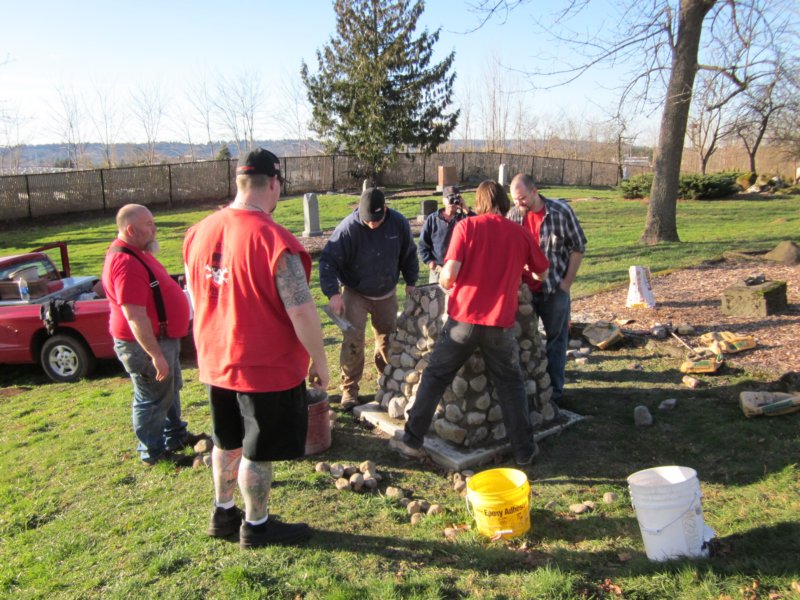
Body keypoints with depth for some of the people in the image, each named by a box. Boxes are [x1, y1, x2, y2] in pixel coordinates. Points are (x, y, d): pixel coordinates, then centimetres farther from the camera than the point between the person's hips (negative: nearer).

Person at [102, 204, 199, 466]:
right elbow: (135, 317, -29)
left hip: (162, 337, 11)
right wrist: (155, 355, -27)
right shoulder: (125, 262, -26)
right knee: (153, 398, 5)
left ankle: (176, 435, 40)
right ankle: (153, 452, 22)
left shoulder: (137, 252, 8)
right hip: (144, 344, -11)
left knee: (171, 389, 23)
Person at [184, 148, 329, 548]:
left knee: (226, 442, 24)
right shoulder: (274, 240, -24)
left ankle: (223, 514, 41)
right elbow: (301, 311, -24)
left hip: (215, 362, 7)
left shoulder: (198, 232, -1)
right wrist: (319, 361, -10)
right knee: (258, 452, 11)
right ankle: (256, 526, 30)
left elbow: (195, 297, 10)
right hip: (267, 367, -7)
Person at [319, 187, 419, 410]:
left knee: (389, 338, 15)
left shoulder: (399, 223, -14)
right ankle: (349, 390, 4)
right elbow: (328, 260, -25)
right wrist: (333, 293, -36)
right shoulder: (349, 228, -26)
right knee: (353, 341, -10)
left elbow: (409, 254, 3)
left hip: (387, 294, 4)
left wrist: (411, 282, 3)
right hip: (355, 294, -3)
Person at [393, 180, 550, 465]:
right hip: (500, 324, 2)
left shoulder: (466, 226, -3)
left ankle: (412, 440, 21)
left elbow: (448, 276, -13)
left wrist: (445, 283, 9)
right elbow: (542, 272, 19)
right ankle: (524, 449, 24)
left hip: (464, 318, -1)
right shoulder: (521, 234, 5)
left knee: (435, 377, 14)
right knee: (511, 385, 19)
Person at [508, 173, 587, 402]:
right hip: (524, 289, 3)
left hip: (554, 289, -3)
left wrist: (567, 282, -7)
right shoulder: (514, 215, -2)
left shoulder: (561, 211, -11)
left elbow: (578, 247, -4)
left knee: (556, 338, 8)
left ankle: (555, 387, 21)